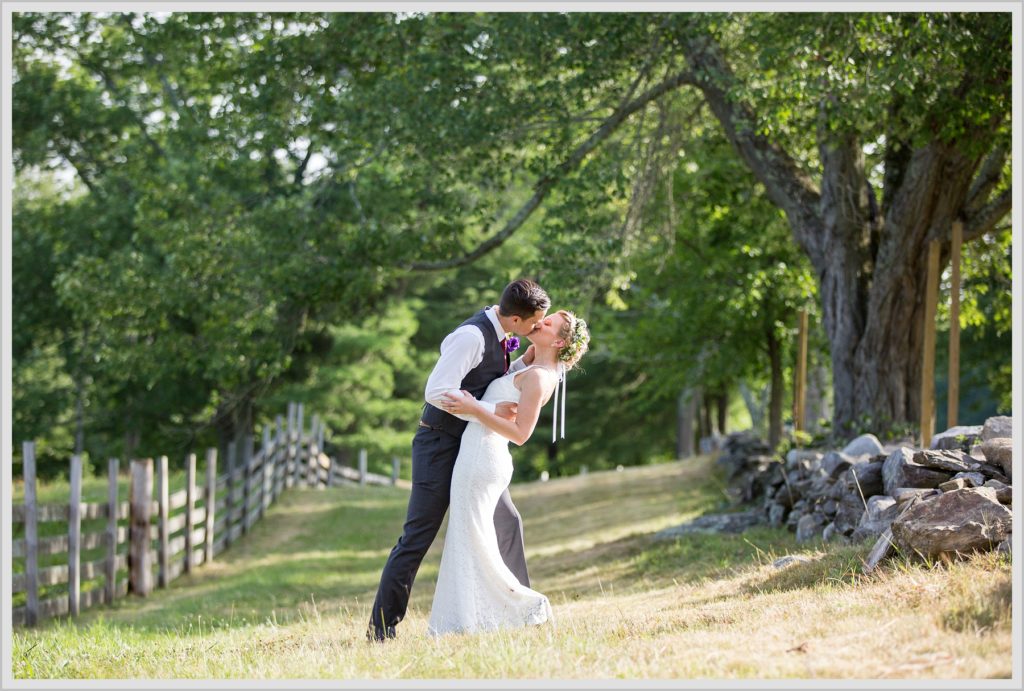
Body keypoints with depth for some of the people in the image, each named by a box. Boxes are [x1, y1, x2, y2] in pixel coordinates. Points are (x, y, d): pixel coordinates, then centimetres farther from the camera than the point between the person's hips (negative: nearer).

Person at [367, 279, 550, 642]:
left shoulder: (499, 336, 6)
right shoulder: (472, 336, -23)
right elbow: (437, 391, -29)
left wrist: (525, 363, 1)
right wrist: (492, 410, -27)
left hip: (471, 446, 9)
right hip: (440, 445, -9)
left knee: (506, 523, 14)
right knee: (418, 536, -9)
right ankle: (381, 628, -5)